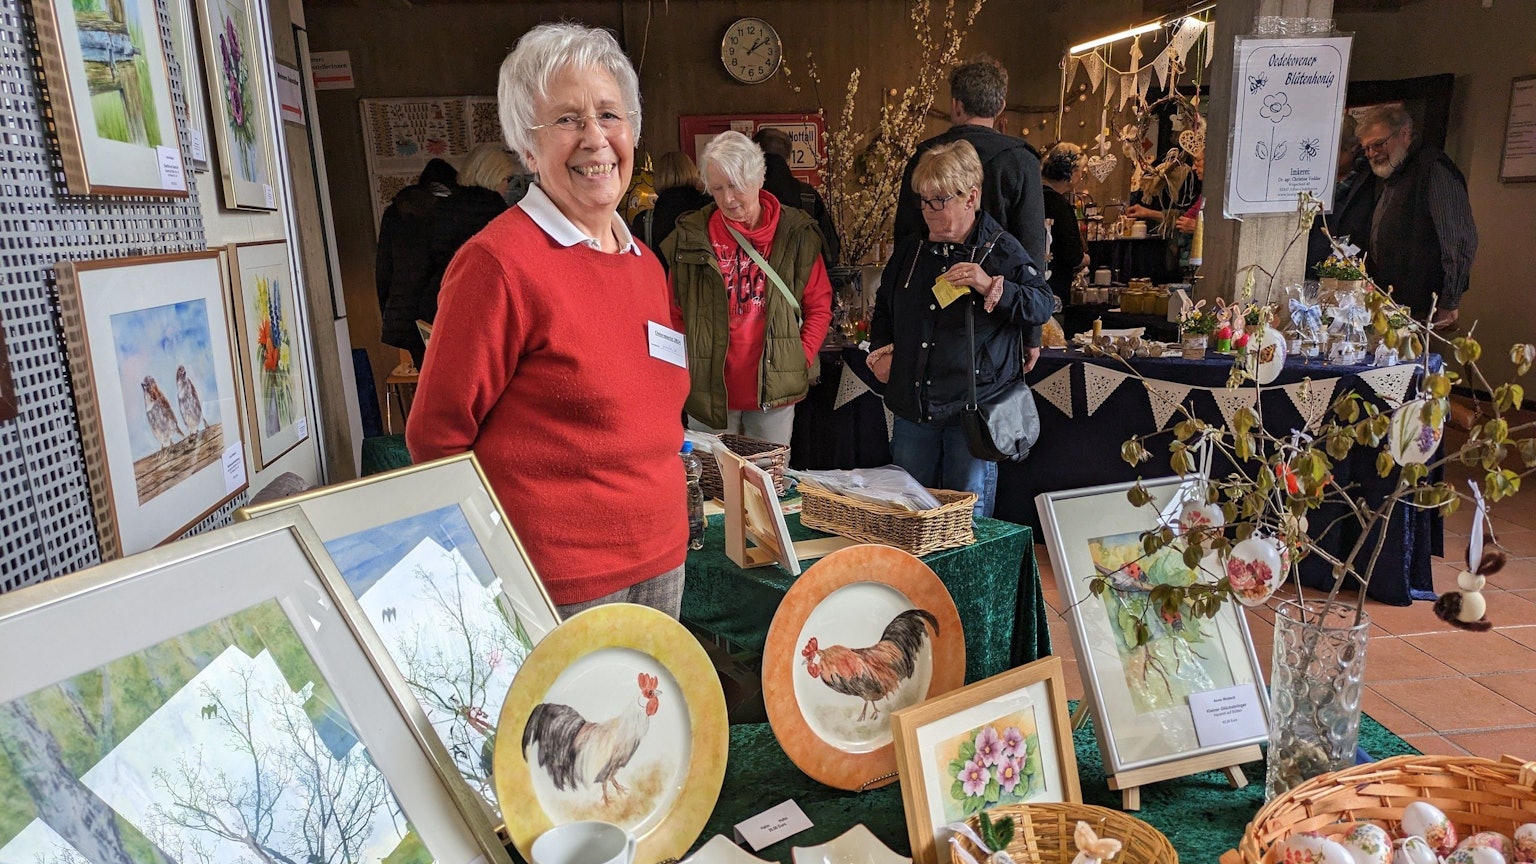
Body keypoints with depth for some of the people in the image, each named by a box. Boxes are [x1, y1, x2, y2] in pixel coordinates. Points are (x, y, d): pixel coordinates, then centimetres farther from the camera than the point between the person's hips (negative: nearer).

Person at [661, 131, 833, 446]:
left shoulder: (796, 233, 1)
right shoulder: (692, 236, 1)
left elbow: (819, 306, 5)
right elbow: (675, 313, 6)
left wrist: (801, 360, -4)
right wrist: (685, 368, -3)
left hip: (775, 389, 0)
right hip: (709, 388, 0)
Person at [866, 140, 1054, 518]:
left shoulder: (1001, 249, -4)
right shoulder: (910, 249, 12)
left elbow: (1042, 306, -8)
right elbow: (883, 306, 25)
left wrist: (992, 287, -22)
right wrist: (880, 349, 8)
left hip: (973, 408, -5)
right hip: (913, 408, 5)